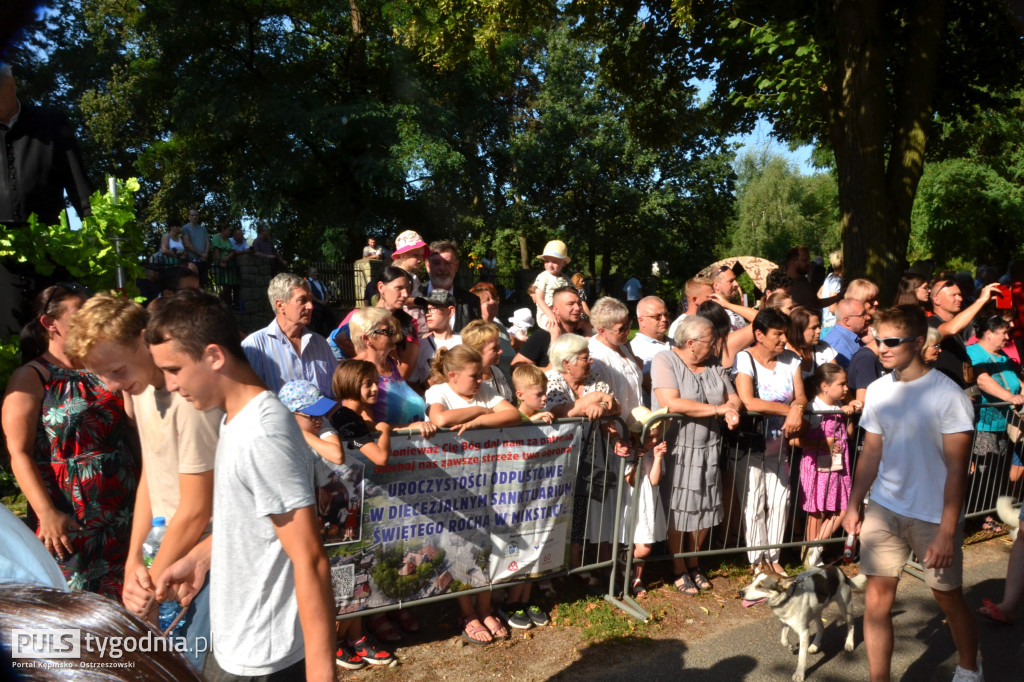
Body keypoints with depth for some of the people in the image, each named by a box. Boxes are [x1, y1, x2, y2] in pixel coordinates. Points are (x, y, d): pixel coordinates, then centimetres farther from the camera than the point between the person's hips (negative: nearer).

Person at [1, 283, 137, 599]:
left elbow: (129, 427, 15)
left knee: (121, 603, 12)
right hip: (68, 520, -4)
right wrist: (47, 514, -18)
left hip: (123, 512, 5)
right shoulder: (30, 378, -5)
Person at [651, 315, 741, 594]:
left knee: (705, 509, 13)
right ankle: (679, 571, 23)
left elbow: (734, 398, 10)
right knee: (677, 511, 4)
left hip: (707, 450, 6)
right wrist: (717, 409, -18)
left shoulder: (714, 365, 9)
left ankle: (693, 563, 34)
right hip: (676, 449, -6)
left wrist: (732, 410, -16)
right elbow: (671, 402, -25)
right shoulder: (665, 361, -12)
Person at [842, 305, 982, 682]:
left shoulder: (948, 394, -14)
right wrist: (854, 504, 3)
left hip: (934, 516, -3)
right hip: (883, 509, 4)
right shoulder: (877, 391, 1)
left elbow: (957, 468, -13)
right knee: (877, 598, 3)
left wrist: (947, 531, -16)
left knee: (949, 598, 14)